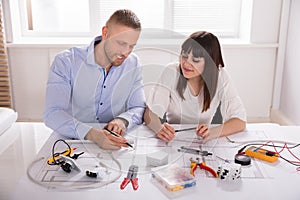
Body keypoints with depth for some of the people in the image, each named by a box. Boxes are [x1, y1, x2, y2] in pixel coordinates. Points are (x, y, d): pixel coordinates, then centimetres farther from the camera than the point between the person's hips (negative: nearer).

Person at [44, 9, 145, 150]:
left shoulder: (133, 64, 1)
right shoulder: (66, 62, -10)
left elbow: (139, 108, 2)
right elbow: (52, 114, -18)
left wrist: (123, 120, -21)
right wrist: (91, 134, -35)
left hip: (115, 146, 1)